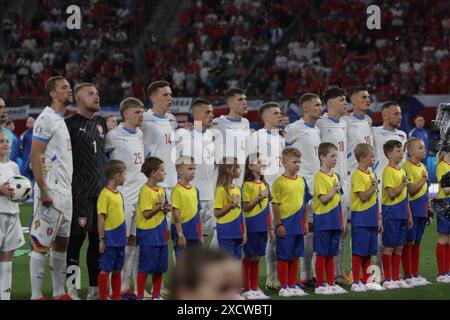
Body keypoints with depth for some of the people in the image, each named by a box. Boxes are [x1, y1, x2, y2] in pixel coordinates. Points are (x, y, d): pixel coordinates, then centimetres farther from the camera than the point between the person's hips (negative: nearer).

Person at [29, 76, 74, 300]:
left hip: (66, 191, 9)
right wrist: (44, 191, -21)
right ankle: (36, 295, -3)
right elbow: (35, 157, -17)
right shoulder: (46, 119, -12)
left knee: (62, 242, 11)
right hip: (51, 191, -9)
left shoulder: (65, 120, 16)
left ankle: (59, 293, 17)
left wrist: (70, 187, 18)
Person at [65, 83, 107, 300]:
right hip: (79, 191, -7)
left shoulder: (101, 123, 14)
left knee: (98, 239, 9)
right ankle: (71, 288, 2)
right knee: (77, 238, -4)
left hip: (101, 190, 7)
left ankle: (94, 288, 16)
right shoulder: (71, 124, -8)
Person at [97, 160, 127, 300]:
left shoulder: (119, 194, 11)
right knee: (105, 270, -1)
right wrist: (101, 239, -16)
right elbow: (101, 218, -14)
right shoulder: (105, 194, -14)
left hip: (120, 239, 8)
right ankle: (103, 298, 4)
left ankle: (117, 297, 19)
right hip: (109, 240, -8)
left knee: (117, 270, 13)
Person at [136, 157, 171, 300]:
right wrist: (160, 206, -16)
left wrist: (166, 209, -1)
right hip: (148, 233, -8)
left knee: (160, 267, 12)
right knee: (145, 267, -3)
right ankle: (140, 296, 5)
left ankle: (156, 295, 22)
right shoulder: (145, 191, -14)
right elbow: (147, 214, -19)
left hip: (160, 233, 8)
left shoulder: (161, 190, 11)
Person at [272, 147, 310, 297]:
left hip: (298, 225, 6)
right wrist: (278, 224, -13)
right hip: (285, 225, -6)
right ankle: (283, 287, 7)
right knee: (283, 257, 1)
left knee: (295, 256, 13)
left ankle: (293, 285, 21)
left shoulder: (302, 181, 9)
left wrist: (305, 222, 12)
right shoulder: (279, 183, -10)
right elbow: (275, 205, -10)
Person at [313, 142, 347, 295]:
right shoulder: (319, 177, -12)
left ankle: (331, 284, 17)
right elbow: (324, 199, -20)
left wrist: (341, 220, 15)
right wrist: (335, 188, -13)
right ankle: (320, 285, 4)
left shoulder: (336, 176, 12)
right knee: (322, 254, -2)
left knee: (331, 254, 12)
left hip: (335, 221, 7)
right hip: (323, 221, -7)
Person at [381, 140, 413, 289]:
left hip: (402, 214, 8)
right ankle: (388, 279, 3)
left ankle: (396, 278, 16)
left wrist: (409, 215, 18)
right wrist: (403, 184, -23)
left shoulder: (402, 171, 14)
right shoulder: (388, 171, -11)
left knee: (399, 247, 10)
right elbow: (392, 194, -19)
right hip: (391, 213, -8)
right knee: (389, 247, -2)